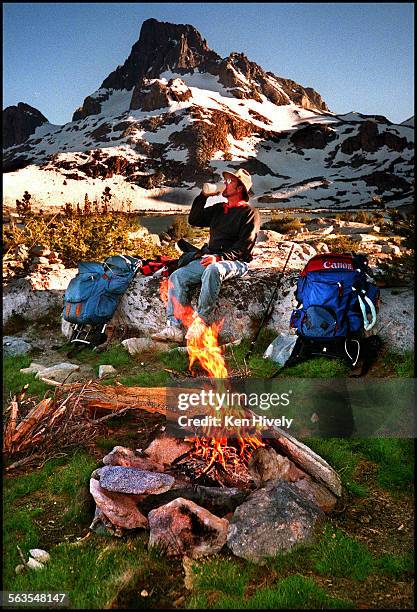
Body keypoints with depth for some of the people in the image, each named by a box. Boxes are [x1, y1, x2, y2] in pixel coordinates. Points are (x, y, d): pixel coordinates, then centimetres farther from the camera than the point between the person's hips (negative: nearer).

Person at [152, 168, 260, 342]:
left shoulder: (249, 213, 2)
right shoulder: (218, 209, 24)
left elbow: (244, 246, -10)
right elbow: (193, 220, 22)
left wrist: (219, 257, -22)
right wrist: (203, 196, 13)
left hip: (235, 262, -7)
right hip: (209, 259, 7)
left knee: (212, 270, -41)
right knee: (177, 276, -15)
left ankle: (201, 320, -38)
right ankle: (174, 328, -24)